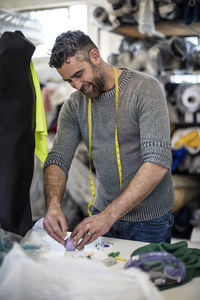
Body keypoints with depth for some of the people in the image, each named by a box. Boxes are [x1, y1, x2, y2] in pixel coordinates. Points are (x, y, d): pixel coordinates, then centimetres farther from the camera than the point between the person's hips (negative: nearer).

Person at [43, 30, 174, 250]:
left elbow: (158, 163, -26)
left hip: (149, 222, -4)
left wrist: (109, 216, -32)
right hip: (103, 213, 5)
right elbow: (57, 159, -3)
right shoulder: (74, 105, 0)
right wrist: (53, 204, -25)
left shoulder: (146, 89, -17)